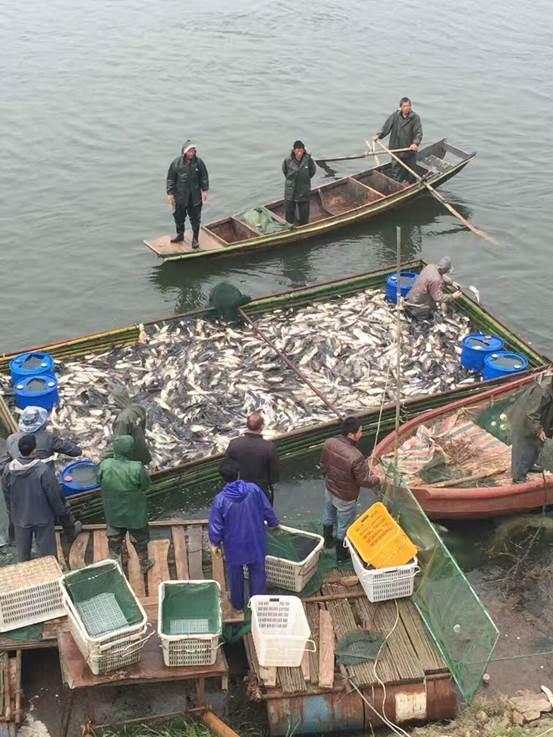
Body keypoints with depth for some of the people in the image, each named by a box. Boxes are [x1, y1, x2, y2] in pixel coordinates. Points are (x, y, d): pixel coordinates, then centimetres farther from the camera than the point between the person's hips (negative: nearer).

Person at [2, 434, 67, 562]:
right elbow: (54, 495, -18)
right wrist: (60, 512, 0)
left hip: (20, 517, 4)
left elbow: (6, 495, 1)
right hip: (42, 516, -4)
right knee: (46, 550, 15)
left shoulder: (8, 469, -15)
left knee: (22, 550, 24)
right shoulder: (43, 470, -29)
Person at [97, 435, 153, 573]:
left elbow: (99, 482, -3)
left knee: (114, 540, 24)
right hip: (135, 513, -2)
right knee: (139, 539, 22)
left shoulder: (105, 465, -21)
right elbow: (146, 485, -13)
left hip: (113, 513, 2)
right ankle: (144, 564, 41)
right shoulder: (137, 468, -30)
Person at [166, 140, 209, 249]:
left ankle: (195, 239, 21)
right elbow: (171, 179, -4)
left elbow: (204, 177, 2)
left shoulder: (199, 162, -8)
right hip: (180, 196, 0)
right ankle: (180, 234, 36)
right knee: (179, 216, 15)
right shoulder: (176, 163, -10)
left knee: (195, 218, 7)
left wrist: (205, 190, -1)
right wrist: (170, 193, -5)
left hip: (195, 197, 0)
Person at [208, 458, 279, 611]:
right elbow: (267, 510, -5)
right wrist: (274, 523, 15)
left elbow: (215, 526, -15)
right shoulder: (254, 489, -19)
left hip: (234, 544, -1)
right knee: (257, 572, 21)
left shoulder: (220, 499, -24)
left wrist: (215, 543, 3)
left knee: (235, 574, 23)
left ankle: (237, 603, 41)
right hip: (255, 541, 1)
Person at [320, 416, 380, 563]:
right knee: (344, 527, 18)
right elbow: (364, 480, -24)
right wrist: (378, 480, -3)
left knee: (328, 517, 32)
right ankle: (341, 556, 38)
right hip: (345, 497, -6)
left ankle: (327, 541, 57)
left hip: (329, 489, 6)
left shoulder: (329, 443, -19)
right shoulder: (356, 457, -38)